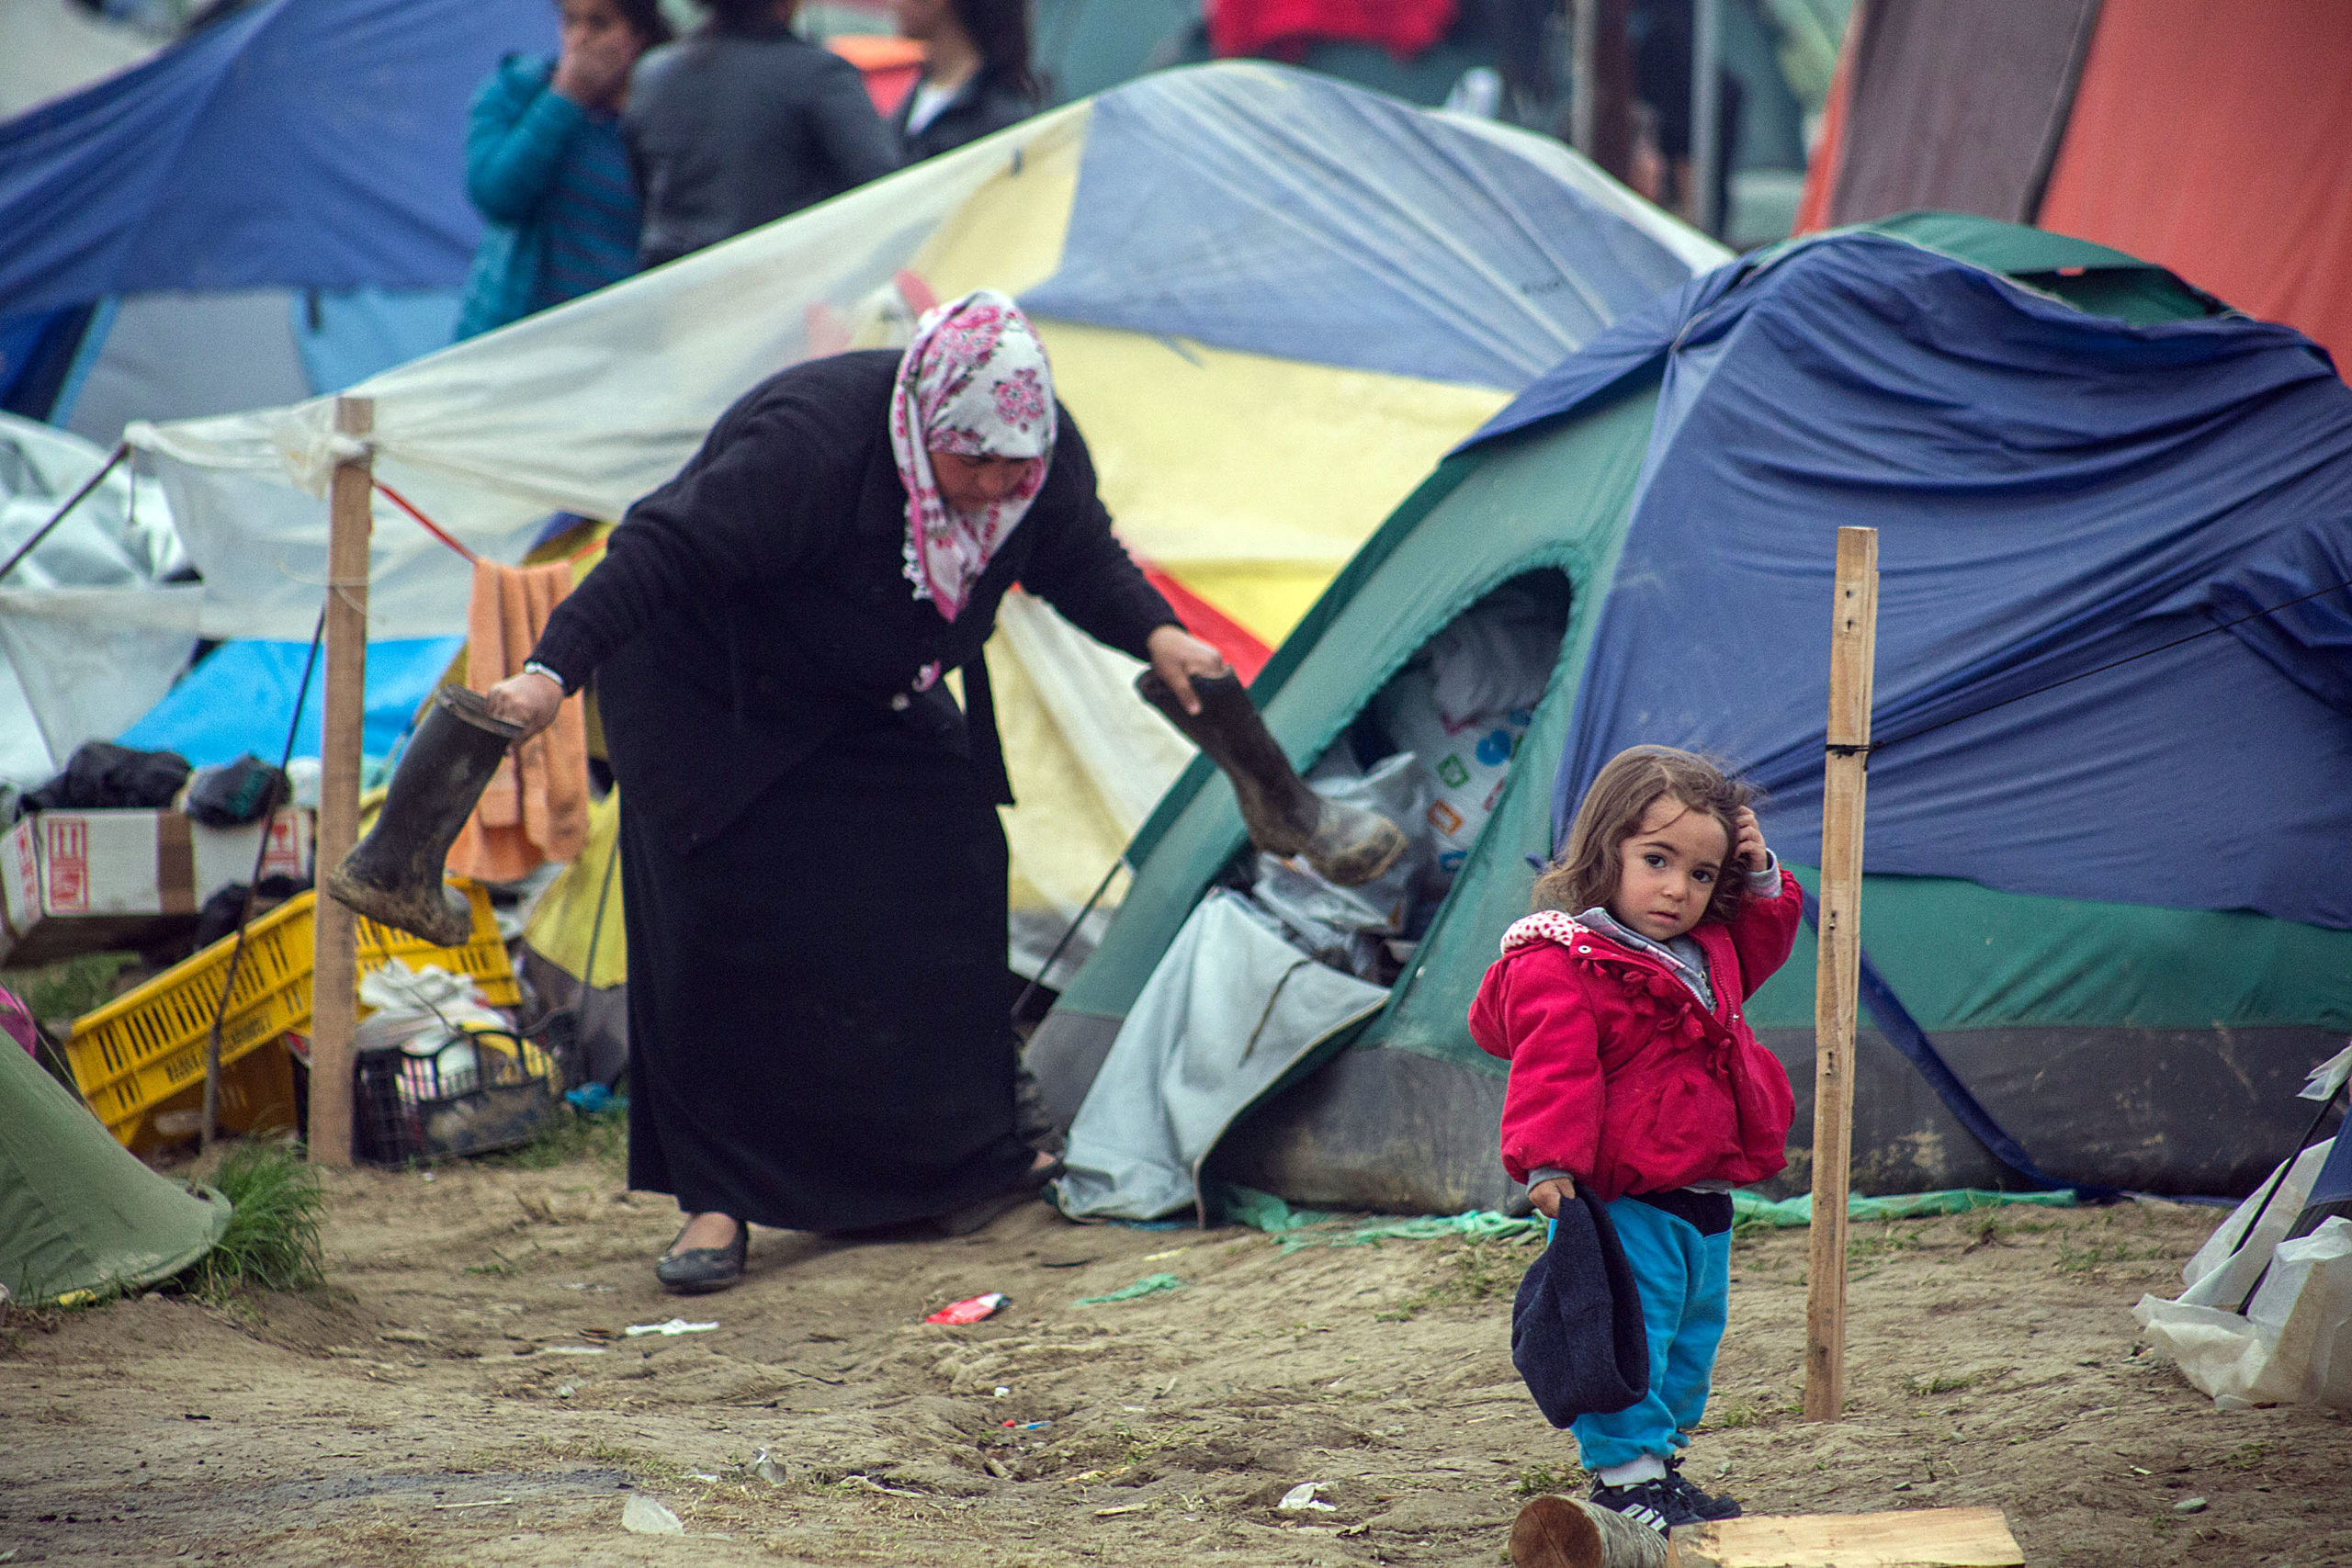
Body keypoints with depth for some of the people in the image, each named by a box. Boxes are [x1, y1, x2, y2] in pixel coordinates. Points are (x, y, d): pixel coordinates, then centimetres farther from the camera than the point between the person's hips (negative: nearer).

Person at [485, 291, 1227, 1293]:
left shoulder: (1044, 455, -19)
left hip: (876, 705, 6)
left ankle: (964, 1169, 11)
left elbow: (1079, 559, 2)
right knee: (726, 938, -13)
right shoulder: (806, 445, -39)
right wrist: (555, 668, -51)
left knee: (948, 889, -3)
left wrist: (1154, 635, -16)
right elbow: (662, 552, -41)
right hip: (715, 703, -6)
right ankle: (717, 1202, -5)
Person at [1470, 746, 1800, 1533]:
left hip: (1705, 1197, 9)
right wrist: (1548, 1162, -31)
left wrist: (1761, 881, 15)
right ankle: (1626, 1472, -4)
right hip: (1623, 1202, -9)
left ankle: (1654, 1456, 29)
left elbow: (1758, 950, 33)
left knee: (1690, 1334, 17)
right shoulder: (1559, 964, -14)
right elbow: (1552, 1068, -22)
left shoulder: (1710, 951, 12)